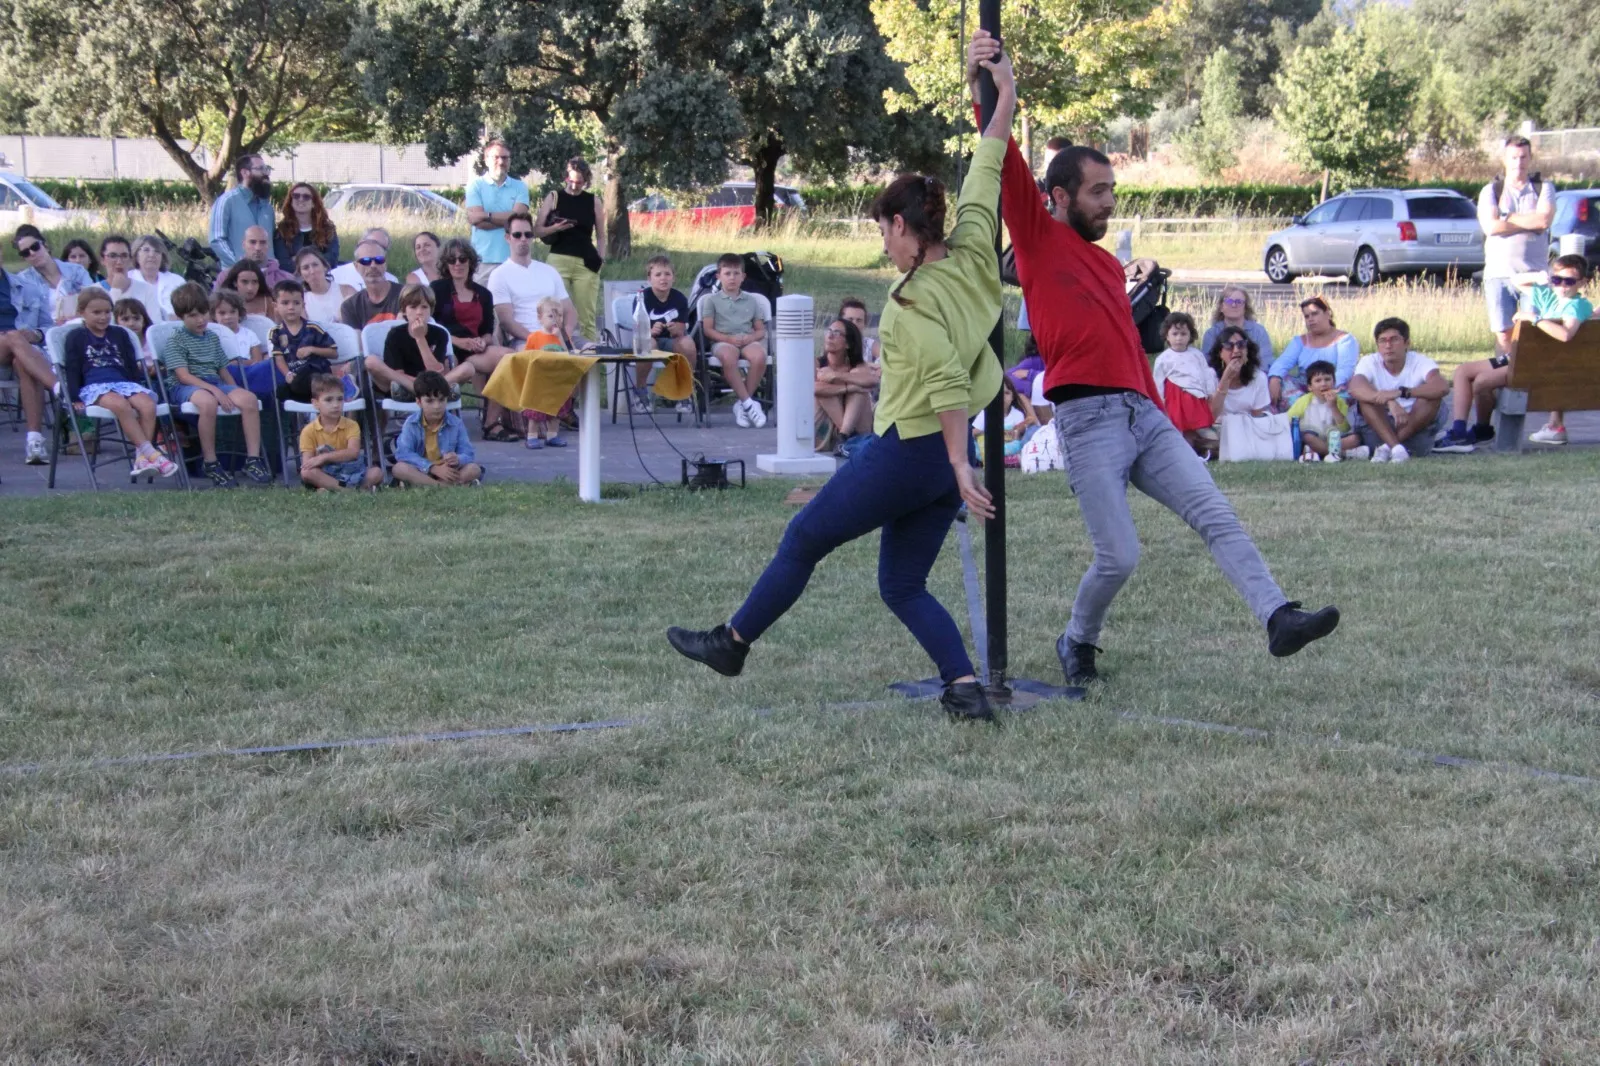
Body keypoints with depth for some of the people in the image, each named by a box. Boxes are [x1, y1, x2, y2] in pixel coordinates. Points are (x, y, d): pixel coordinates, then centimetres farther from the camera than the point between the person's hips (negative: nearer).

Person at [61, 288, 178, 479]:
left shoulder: (119, 335, 25)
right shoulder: (76, 337, 13)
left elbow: (132, 366, 24)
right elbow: (72, 371, 7)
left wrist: (140, 387, 10)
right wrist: (76, 398, -5)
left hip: (124, 383, 4)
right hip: (94, 386, -4)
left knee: (148, 405, -30)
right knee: (121, 404, -38)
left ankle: (141, 456, -33)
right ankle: (150, 453, -42)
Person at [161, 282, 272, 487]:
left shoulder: (212, 338, 21)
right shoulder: (175, 340, 0)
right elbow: (184, 376, -11)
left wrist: (234, 392, 3)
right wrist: (215, 391, -21)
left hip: (215, 384, 6)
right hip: (183, 388, -6)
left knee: (249, 399, -23)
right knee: (208, 401, -41)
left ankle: (253, 459, -21)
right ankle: (209, 463, -29)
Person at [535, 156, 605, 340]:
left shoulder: (592, 201, 9)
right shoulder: (554, 198, 5)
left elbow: (601, 236, 13)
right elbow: (536, 231, 3)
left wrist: (600, 256, -3)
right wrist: (555, 228, -15)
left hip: (586, 263, 1)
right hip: (558, 260, -1)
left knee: (587, 316, 0)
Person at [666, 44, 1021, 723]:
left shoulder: (913, 301, -18)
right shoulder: (971, 255, 2)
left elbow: (949, 382, -26)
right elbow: (984, 180, 11)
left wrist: (961, 467, -24)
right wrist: (1005, 97, 17)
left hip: (905, 451, -8)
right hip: (946, 457, 8)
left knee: (804, 539, 12)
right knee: (902, 586, 15)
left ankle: (732, 642, 27)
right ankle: (966, 689, -1)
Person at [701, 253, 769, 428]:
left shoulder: (751, 300, 21)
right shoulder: (712, 300, 14)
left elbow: (761, 330, 16)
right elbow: (708, 329, 4)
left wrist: (751, 337, -8)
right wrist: (728, 338, -13)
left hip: (748, 340, 2)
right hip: (723, 341, -2)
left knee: (759, 356, -35)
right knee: (728, 357, -40)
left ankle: (740, 403, -21)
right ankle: (749, 403, -34)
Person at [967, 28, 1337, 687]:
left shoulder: (1108, 264, 24)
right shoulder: (1037, 238, 4)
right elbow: (1007, 167, -10)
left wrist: (1159, 416, 20)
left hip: (1143, 413, 7)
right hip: (1088, 417, -7)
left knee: (1216, 515, -7)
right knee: (1119, 556, -8)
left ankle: (1278, 619, -14)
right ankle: (1077, 645, 17)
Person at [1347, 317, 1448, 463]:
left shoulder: (1420, 362, -7)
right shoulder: (1369, 362, -5)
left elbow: (1443, 387, -29)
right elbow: (1355, 388, -28)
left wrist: (1400, 392, -42)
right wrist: (1390, 402, -45)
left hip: (1415, 429, 0)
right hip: (1378, 431, 0)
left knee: (1432, 396, -24)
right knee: (1365, 396, -23)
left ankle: (1387, 447, -31)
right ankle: (1396, 448, -39)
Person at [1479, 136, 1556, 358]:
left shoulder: (1544, 188, 9)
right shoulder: (1491, 191, 9)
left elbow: (1544, 219, -10)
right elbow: (1490, 227, -8)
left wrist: (1508, 218, -5)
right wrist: (1530, 222, -5)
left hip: (1534, 273, -1)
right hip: (1499, 273, 1)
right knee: (1503, 335, 0)